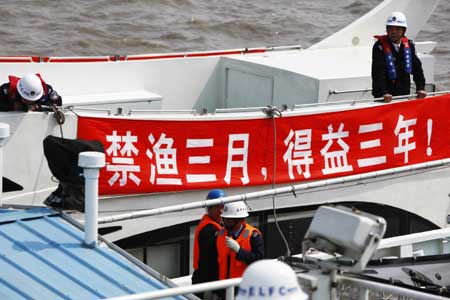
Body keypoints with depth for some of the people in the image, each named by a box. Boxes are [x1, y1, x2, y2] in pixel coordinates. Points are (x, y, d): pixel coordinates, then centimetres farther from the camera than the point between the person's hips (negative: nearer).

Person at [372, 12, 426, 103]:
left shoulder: (408, 45, 5)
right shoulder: (379, 46, -11)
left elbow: (416, 67, 8)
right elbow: (378, 72, -18)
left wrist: (421, 88, -1)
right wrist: (383, 93, -27)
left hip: (404, 94, 4)